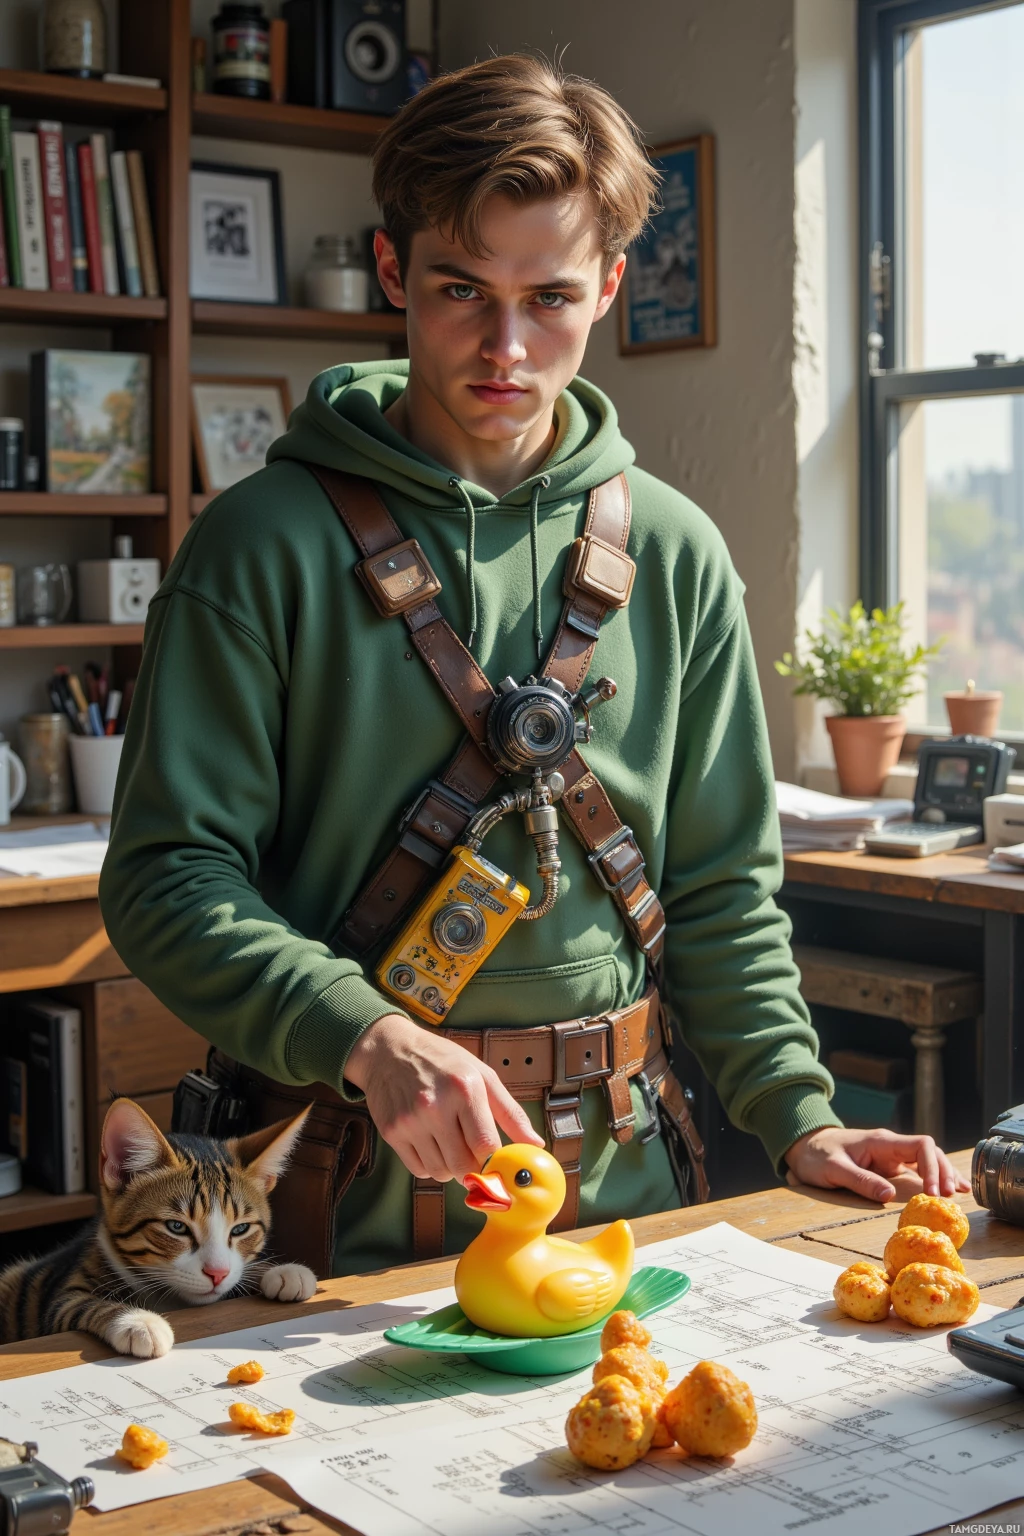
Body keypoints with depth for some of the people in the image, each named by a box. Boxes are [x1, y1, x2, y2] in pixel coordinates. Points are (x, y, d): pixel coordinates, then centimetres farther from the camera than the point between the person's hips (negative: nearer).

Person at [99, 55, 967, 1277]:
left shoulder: (673, 554, 5)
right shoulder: (265, 544, -7)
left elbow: (720, 887, 9)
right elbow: (170, 873, -10)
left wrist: (797, 1118, -1)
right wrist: (371, 1039, -24)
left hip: (614, 1167, 3)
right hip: (352, 1182, -3)